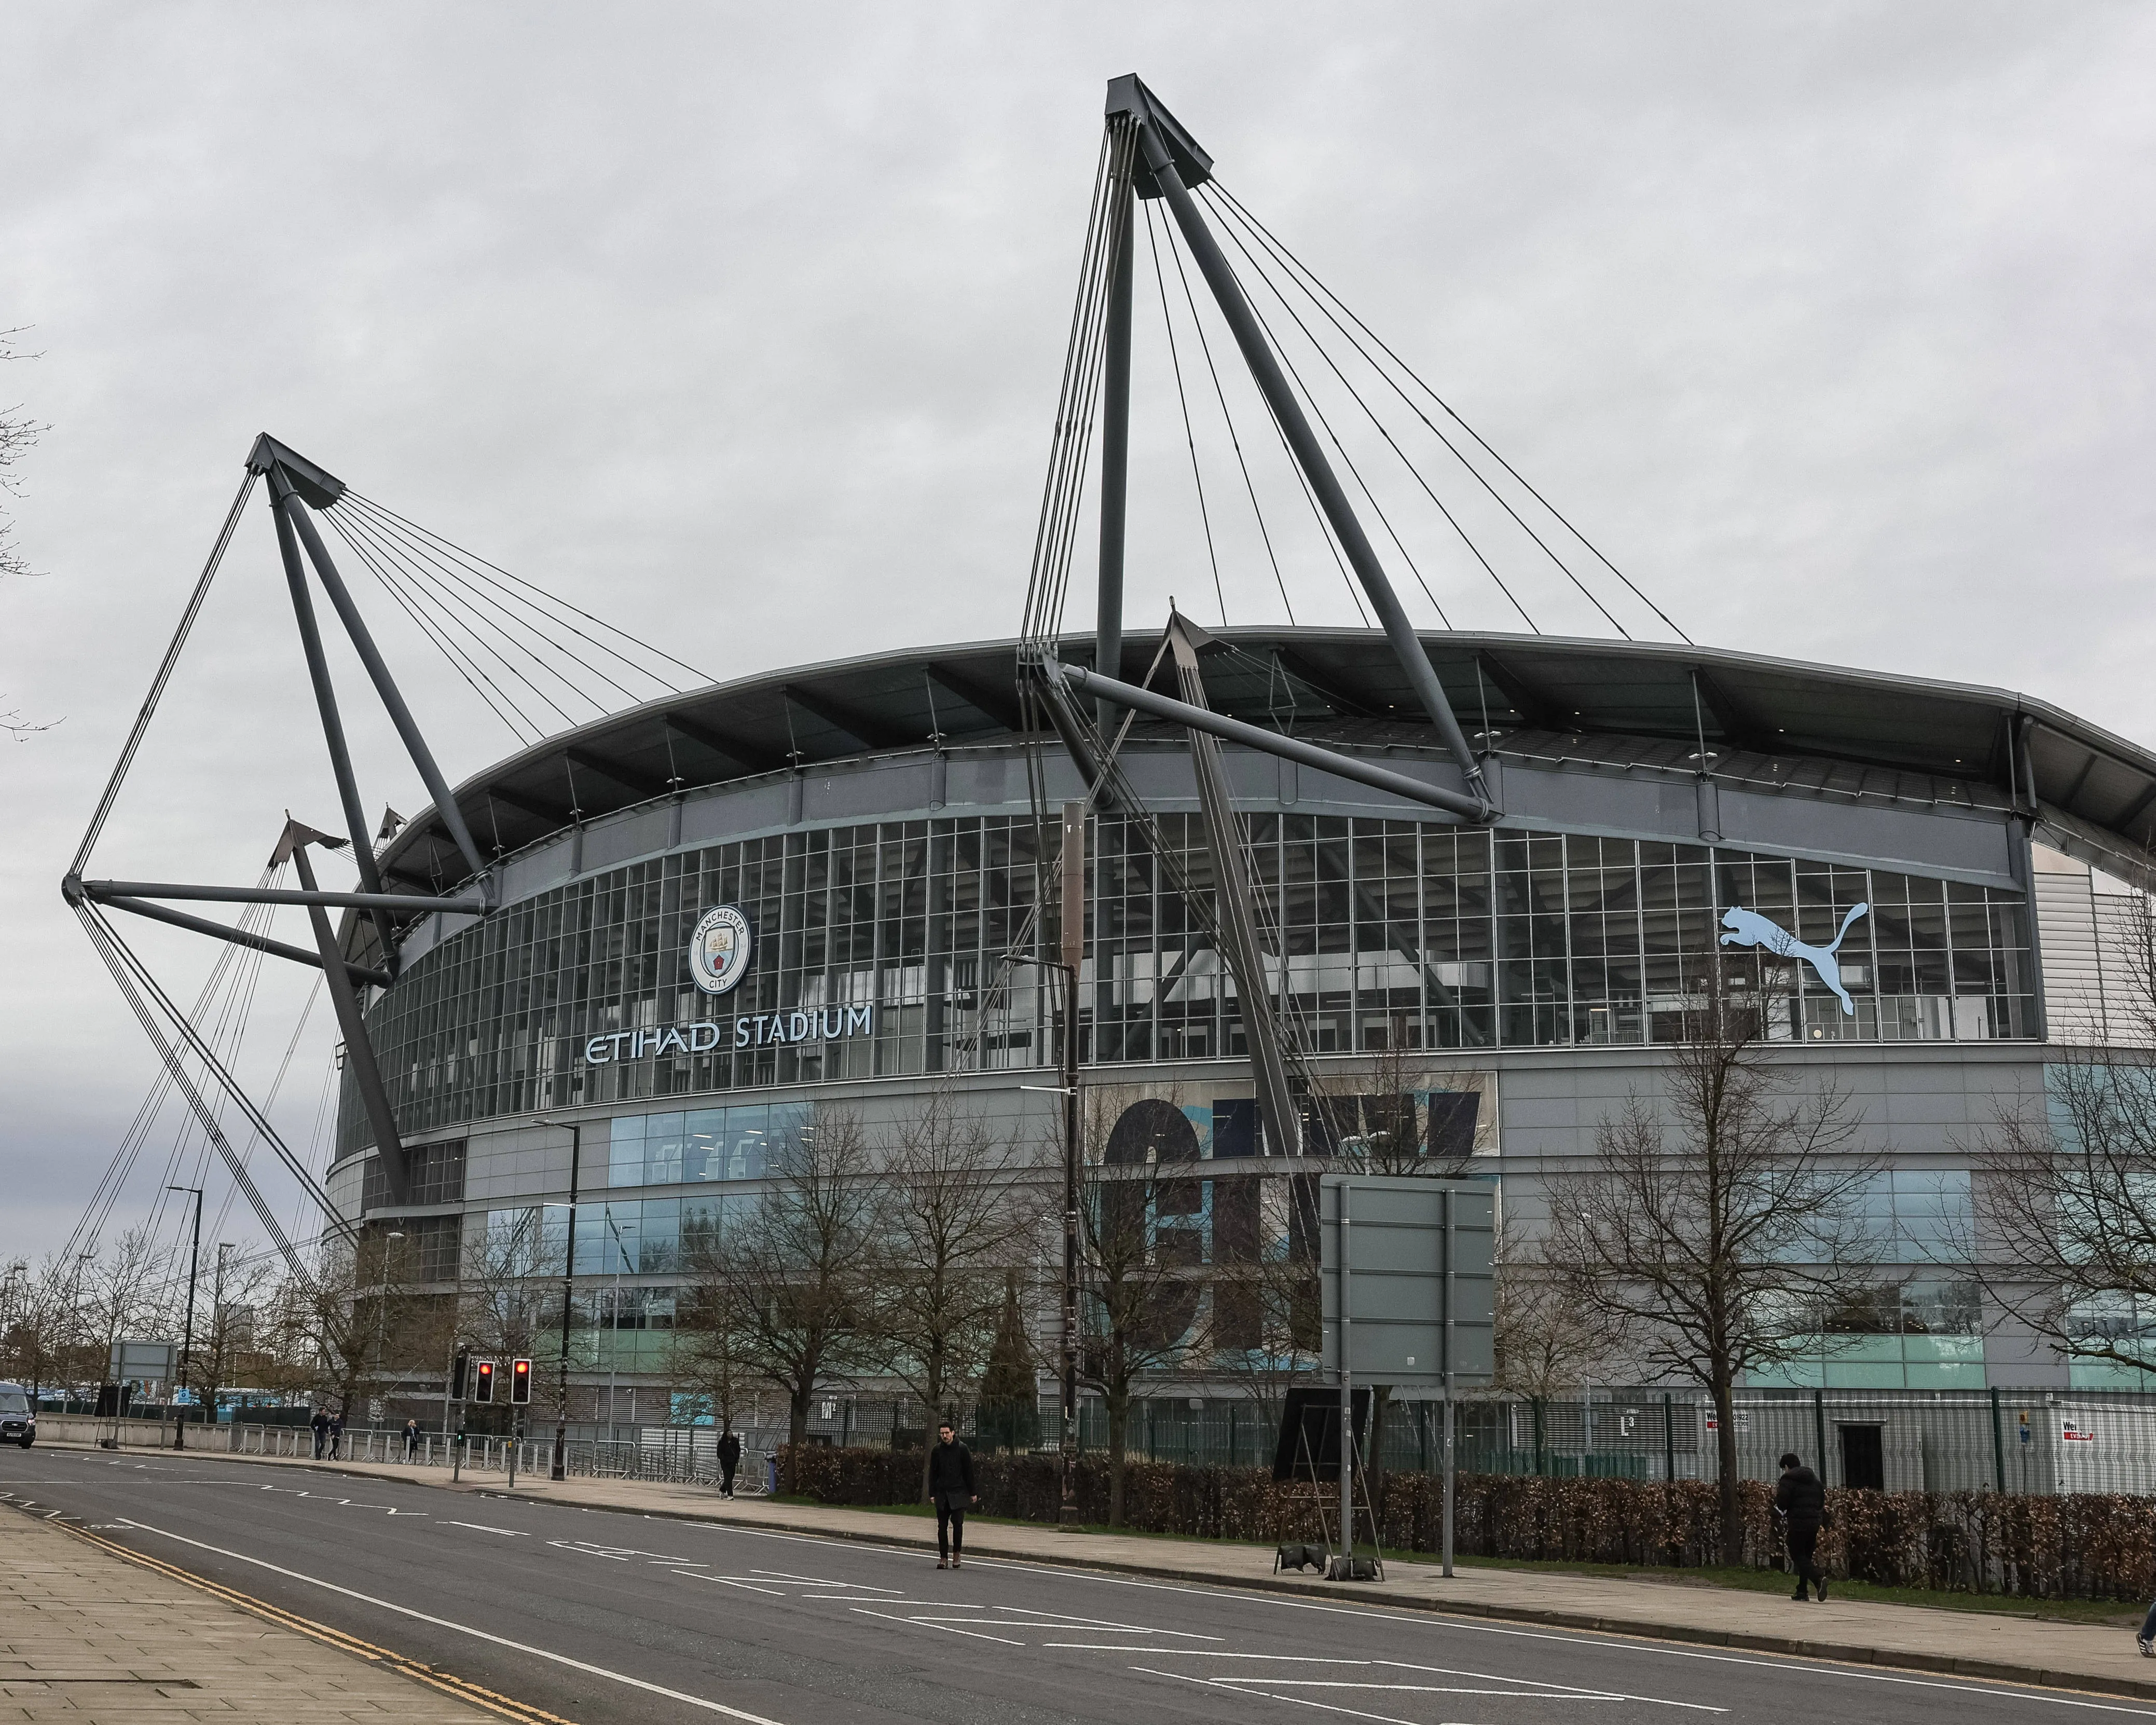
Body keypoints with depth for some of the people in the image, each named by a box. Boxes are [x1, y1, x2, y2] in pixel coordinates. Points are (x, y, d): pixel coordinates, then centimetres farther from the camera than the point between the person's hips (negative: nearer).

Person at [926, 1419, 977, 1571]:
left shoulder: (962, 1449, -1)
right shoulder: (937, 1450, 5)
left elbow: (969, 1472, 3)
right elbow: (932, 1473, 10)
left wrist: (972, 1493, 2)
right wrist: (932, 1494, 4)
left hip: (959, 1494, -2)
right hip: (942, 1494, 3)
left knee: (958, 1523, -9)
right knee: (942, 1526, 0)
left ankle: (956, 1553, 7)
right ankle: (943, 1558, 5)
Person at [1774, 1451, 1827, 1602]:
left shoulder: (1788, 1480, -7)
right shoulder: (1814, 1479, 16)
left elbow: (1782, 1504, -13)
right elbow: (1821, 1503, 19)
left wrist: (1777, 1496, 7)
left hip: (1797, 1523, -7)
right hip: (1815, 1522, 7)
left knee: (1798, 1557, -3)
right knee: (1806, 1556, 16)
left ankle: (1819, 1580, -27)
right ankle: (1802, 1591, 16)